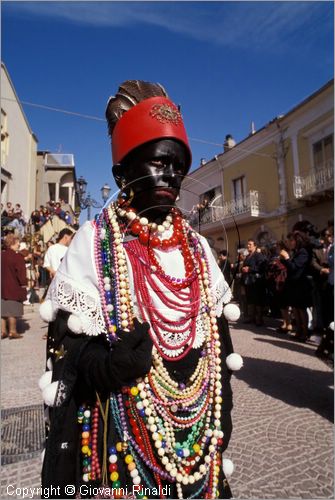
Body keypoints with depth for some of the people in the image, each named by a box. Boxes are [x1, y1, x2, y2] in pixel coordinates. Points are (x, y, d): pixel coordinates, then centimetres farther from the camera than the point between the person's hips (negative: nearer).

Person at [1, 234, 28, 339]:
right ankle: (12, 331, 8)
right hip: (13, 287, -7)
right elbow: (20, 272, -18)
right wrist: (23, 284, -9)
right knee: (12, 310, 1)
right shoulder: (17, 257, -15)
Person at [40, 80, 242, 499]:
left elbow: (218, 339, 7)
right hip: (123, 431, -3)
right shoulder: (94, 242, -10)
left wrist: (221, 414, 8)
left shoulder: (197, 247, 3)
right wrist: (105, 363, -27)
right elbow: (66, 347, -9)